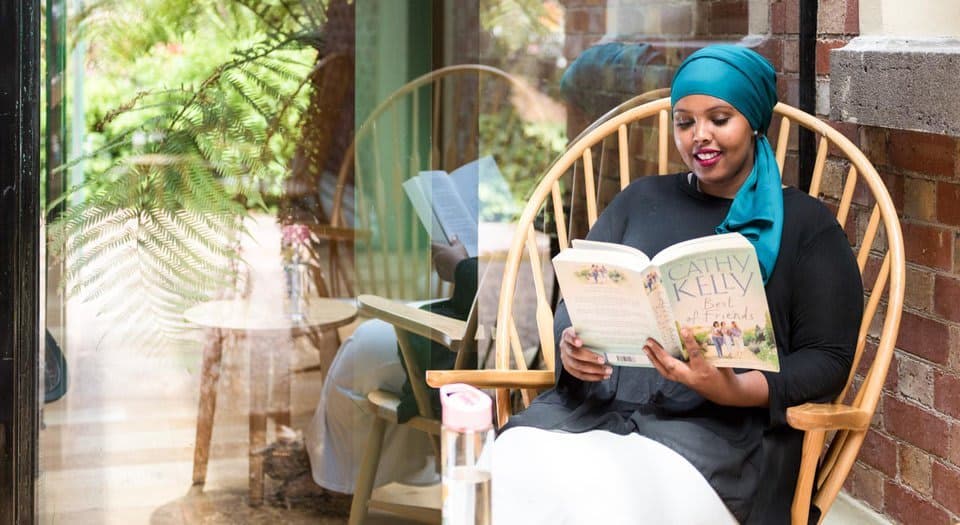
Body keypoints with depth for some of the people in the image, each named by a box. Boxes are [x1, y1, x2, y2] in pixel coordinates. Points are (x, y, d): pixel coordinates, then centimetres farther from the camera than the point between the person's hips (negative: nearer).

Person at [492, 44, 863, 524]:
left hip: (725, 430, -3)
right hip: (596, 407, 3)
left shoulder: (806, 224, 11)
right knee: (509, 477, -31)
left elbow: (828, 360, 4)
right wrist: (570, 349, -6)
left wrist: (736, 391, -15)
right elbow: (575, 303, 19)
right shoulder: (641, 200, 22)